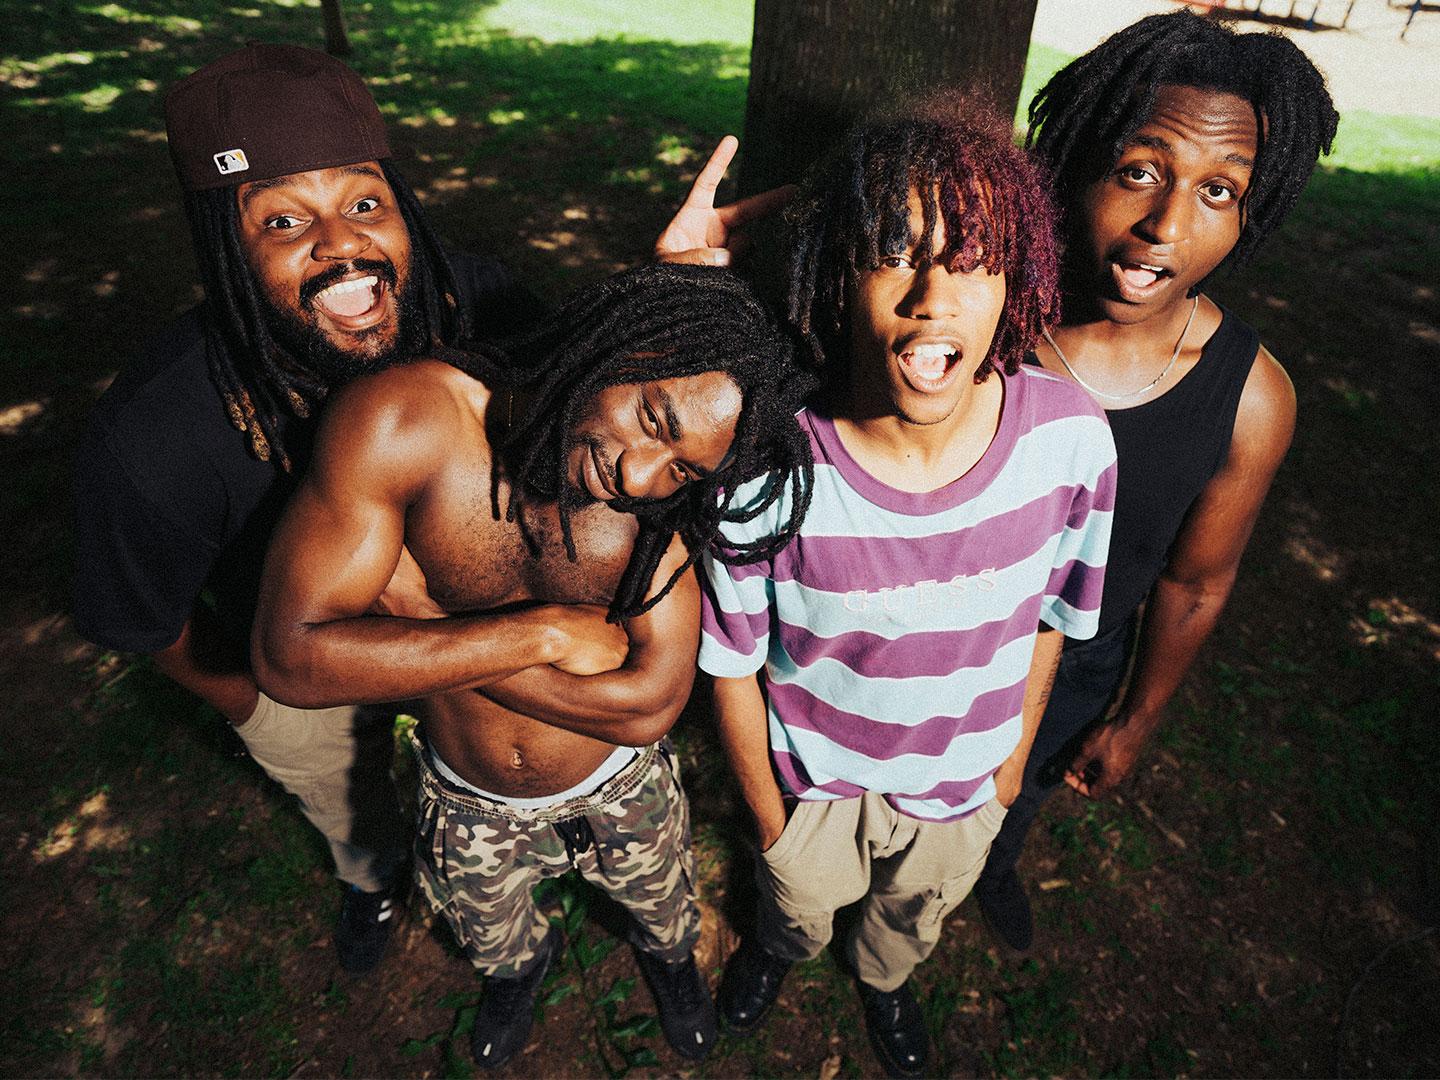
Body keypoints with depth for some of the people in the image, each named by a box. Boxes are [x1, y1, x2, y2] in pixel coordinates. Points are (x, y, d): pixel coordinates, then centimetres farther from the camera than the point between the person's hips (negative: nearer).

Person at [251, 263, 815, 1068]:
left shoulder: (667, 496, -28)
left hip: (622, 791, 0)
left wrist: (417, 616, -31)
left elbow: (649, 706, -31)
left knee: (665, 911, 31)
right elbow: (290, 657, -33)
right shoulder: (403, 422, -32)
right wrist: (542, 632, -36)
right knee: (493, 940, 33)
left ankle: (671, 958, 69)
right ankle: (525, 964, 71)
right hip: (469, 806, 1)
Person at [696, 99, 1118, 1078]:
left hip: (965, 785, 2)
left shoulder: (1071, 439, -27)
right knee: (799, 895, 32)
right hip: (815, 777, -1)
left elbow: (1050, 615, -7)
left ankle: (886, 979, 72)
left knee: (916, 912, 34)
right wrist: (767, 810, -3)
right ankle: (780, 945, 72)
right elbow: (733, 664, -17)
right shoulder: (766, 466, -33)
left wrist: (1014, 756, 6)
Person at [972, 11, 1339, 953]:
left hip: (1069, 672, 1)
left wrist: (1138, 721, 2)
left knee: (1019, 794, 33)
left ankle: (993, 868, 69)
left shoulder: (1252, 399, -23)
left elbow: (1196, 582, -8)